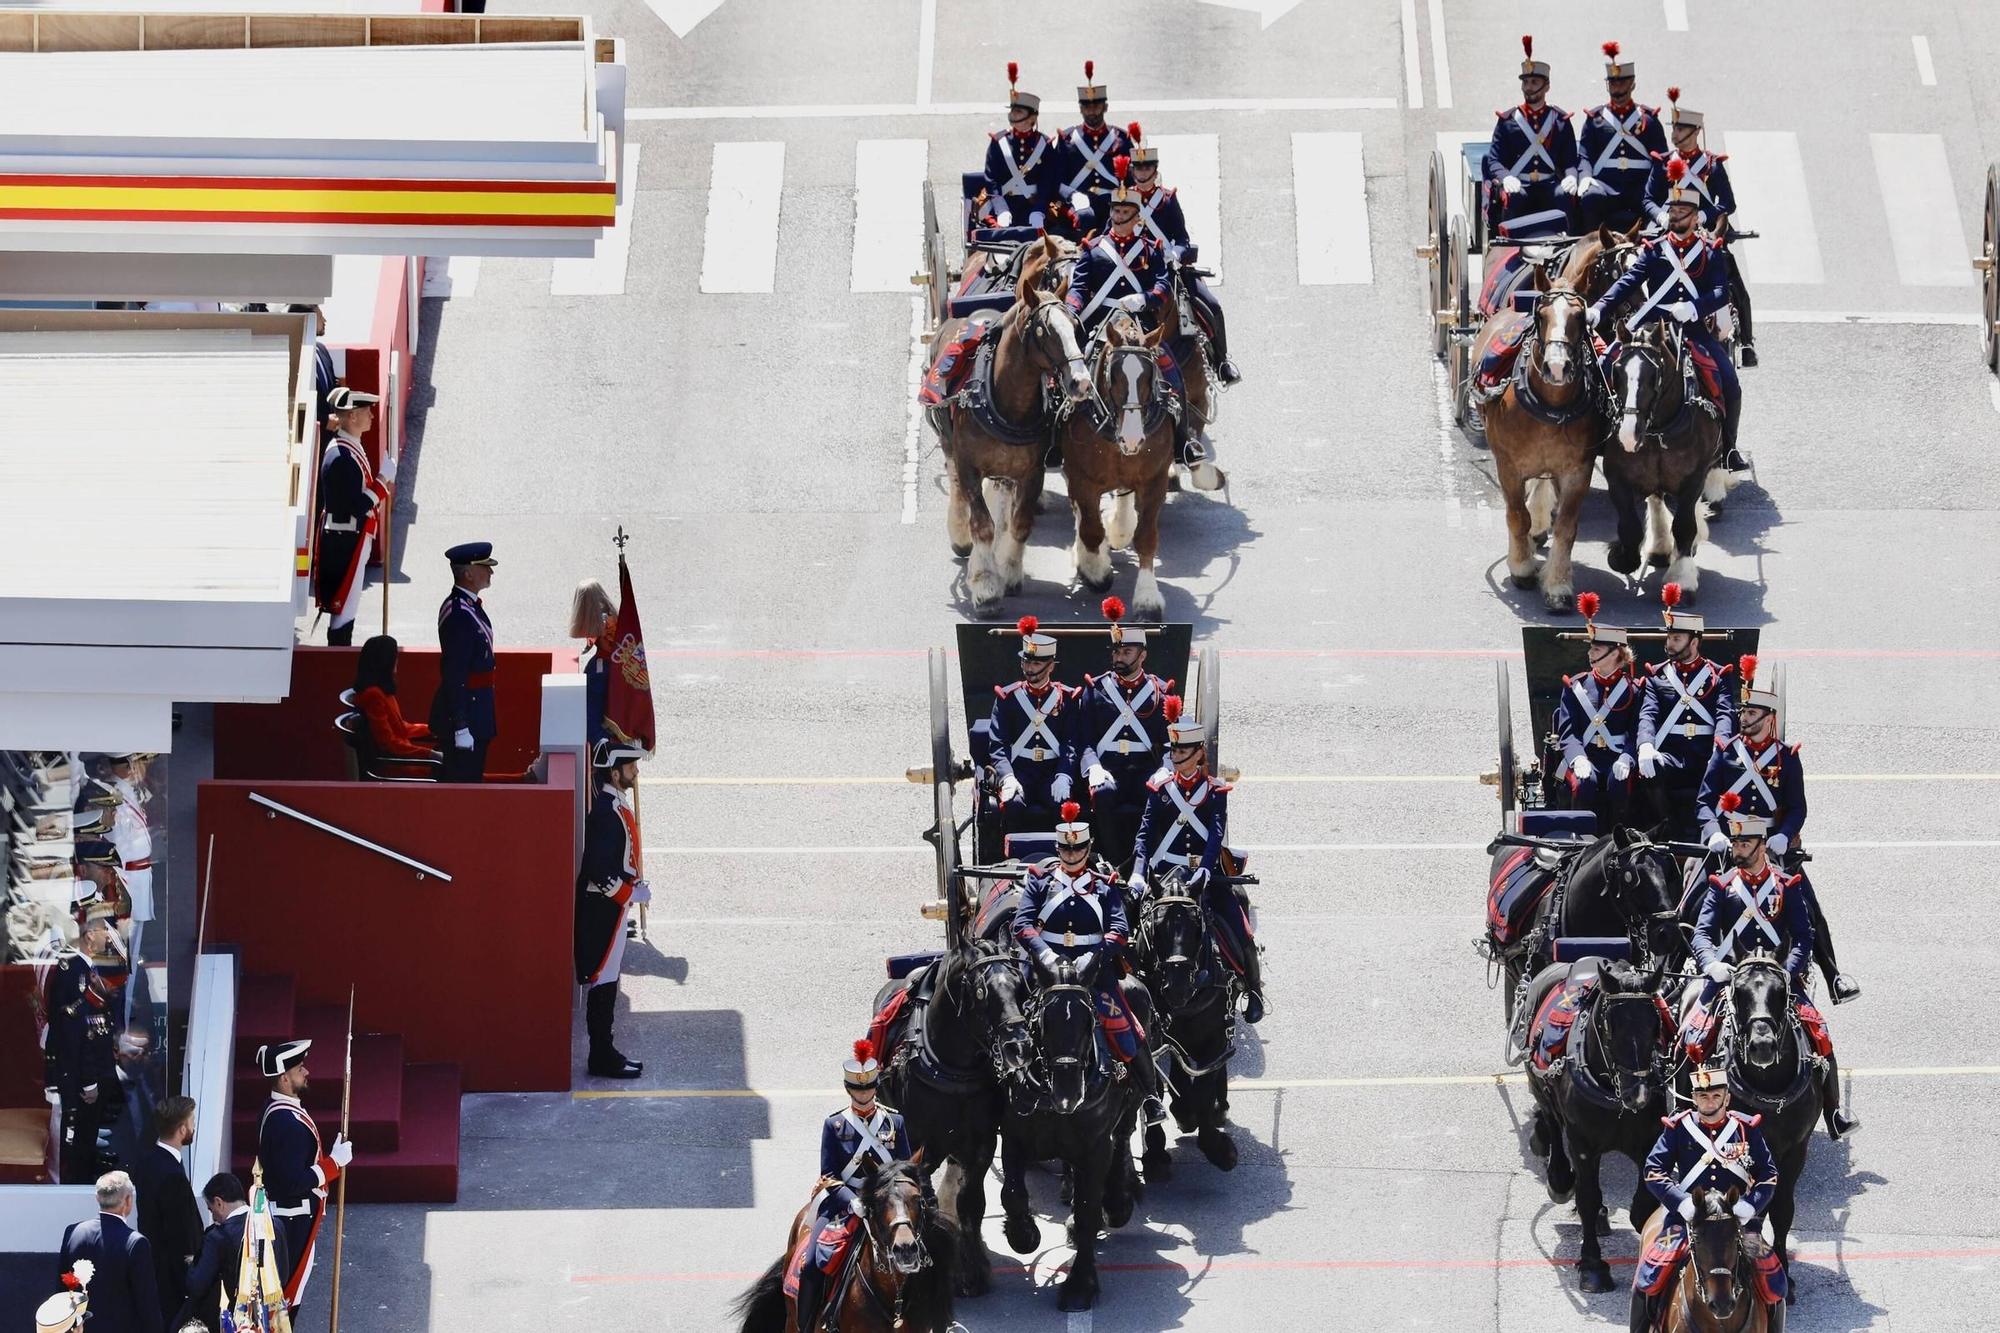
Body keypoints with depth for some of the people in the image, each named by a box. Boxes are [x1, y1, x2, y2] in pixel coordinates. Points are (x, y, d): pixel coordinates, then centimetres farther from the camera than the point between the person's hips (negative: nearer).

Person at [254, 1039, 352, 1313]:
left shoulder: (280, 1111, 7)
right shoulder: (286, 1122, -25)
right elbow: (294, 1181, -28)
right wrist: (335, 1162, -20)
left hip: (289, 1216, 10)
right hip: (293, 1220, -10)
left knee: (287, 1290, 18)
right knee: (289, 1291, -2)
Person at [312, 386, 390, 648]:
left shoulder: (351, 449, 10)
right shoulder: (341, 456, -22)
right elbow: (358, 507, -25)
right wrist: (383, 480, -21)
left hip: (348, 541, 10)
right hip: (346, 541, -10)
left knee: (346, 607, 17)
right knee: (344, 607, -4)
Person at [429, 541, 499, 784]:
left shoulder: (469, 606, 11)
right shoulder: (458, 614, -21)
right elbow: (454, 675, -23)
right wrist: (461, 727, -24)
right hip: (465, 714, -10)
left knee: (470, 781, 15)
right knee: (461, 782, -5)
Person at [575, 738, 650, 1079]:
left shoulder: (617, 806, 9)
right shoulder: (607, 813, -22)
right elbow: (598, 871, -26)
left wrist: (635, 884, 12)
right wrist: (632, 894, -17)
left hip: (610, 906, 10)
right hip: (603, 908, -10)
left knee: (607, 982, 14)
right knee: (603, 981, -3)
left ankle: (604, 1054, 20)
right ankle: (603, 1059, 3)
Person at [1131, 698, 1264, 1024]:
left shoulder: (1215, 790, 6)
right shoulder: (1160, 786, 10)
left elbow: (1217, 834, -9)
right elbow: (1145, 833, -1)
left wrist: (1205, 870, -27)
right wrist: (1138, 873, -17)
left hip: (1208, 874, -1)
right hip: (1166, 872, 1)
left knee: (1240, 935, -10)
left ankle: (1253, 990, 10)